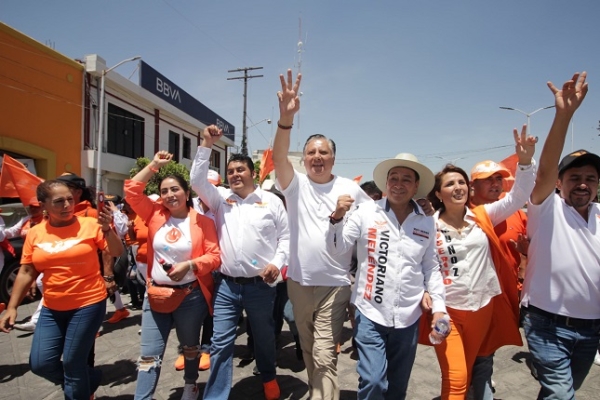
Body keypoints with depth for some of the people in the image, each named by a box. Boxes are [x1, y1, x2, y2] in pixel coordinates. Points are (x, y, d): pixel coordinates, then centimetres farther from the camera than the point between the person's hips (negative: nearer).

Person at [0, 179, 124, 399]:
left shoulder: (90, 224, -10)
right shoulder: (35, 233, 1)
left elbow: (117, 253, -14)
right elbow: (26, 273, 7)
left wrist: (107, 229, -31)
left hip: (88, 304, -4)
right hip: (52, 309, 5)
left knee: (72, 363, 3)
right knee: (39, 364, 7)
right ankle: (89, 379, 32)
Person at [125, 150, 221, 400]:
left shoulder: (201, 221, -9)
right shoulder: (155, 214, 1)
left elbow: (214, 255, -11)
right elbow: (132, 190, -2)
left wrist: (189, 264, -25)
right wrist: (154, 165, -2)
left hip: (191, 295, -2)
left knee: (190, 347, 20)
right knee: (150, 354, 6)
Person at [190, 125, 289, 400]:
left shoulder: (271, 201, 0)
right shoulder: (220, 198, 5)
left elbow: (286, 236, 2)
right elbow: (197, 180, -7)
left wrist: (277, 263, -11)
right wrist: (206, 145, -11)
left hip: (260, 285, -1)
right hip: (226, 285, 1)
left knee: (264, 338, 19)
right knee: (221, 344, 5)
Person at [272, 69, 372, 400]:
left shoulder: (350, 188, -1)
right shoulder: (295, 184, -3)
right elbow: (278, 156, -22)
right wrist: (286, 118, -36)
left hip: (334, 285, -2)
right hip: (299, 282, 3)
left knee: (325, 356, -2)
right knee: (308, 351, 20)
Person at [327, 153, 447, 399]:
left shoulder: (427, 222, 1)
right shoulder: (366, 213, -7)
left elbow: (431, 268, 9)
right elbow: (336, 249, -7)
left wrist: (439, 307, 4)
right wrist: (337, 217, -22)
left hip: (408, 317, 3)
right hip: (370, 313, -3)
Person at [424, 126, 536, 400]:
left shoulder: (483, 217, 0)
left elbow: (517, 197, -8)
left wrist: (525, 162, -21)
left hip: (482, 307, 4)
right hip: (446, 310, -4)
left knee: (466, 373, 21)